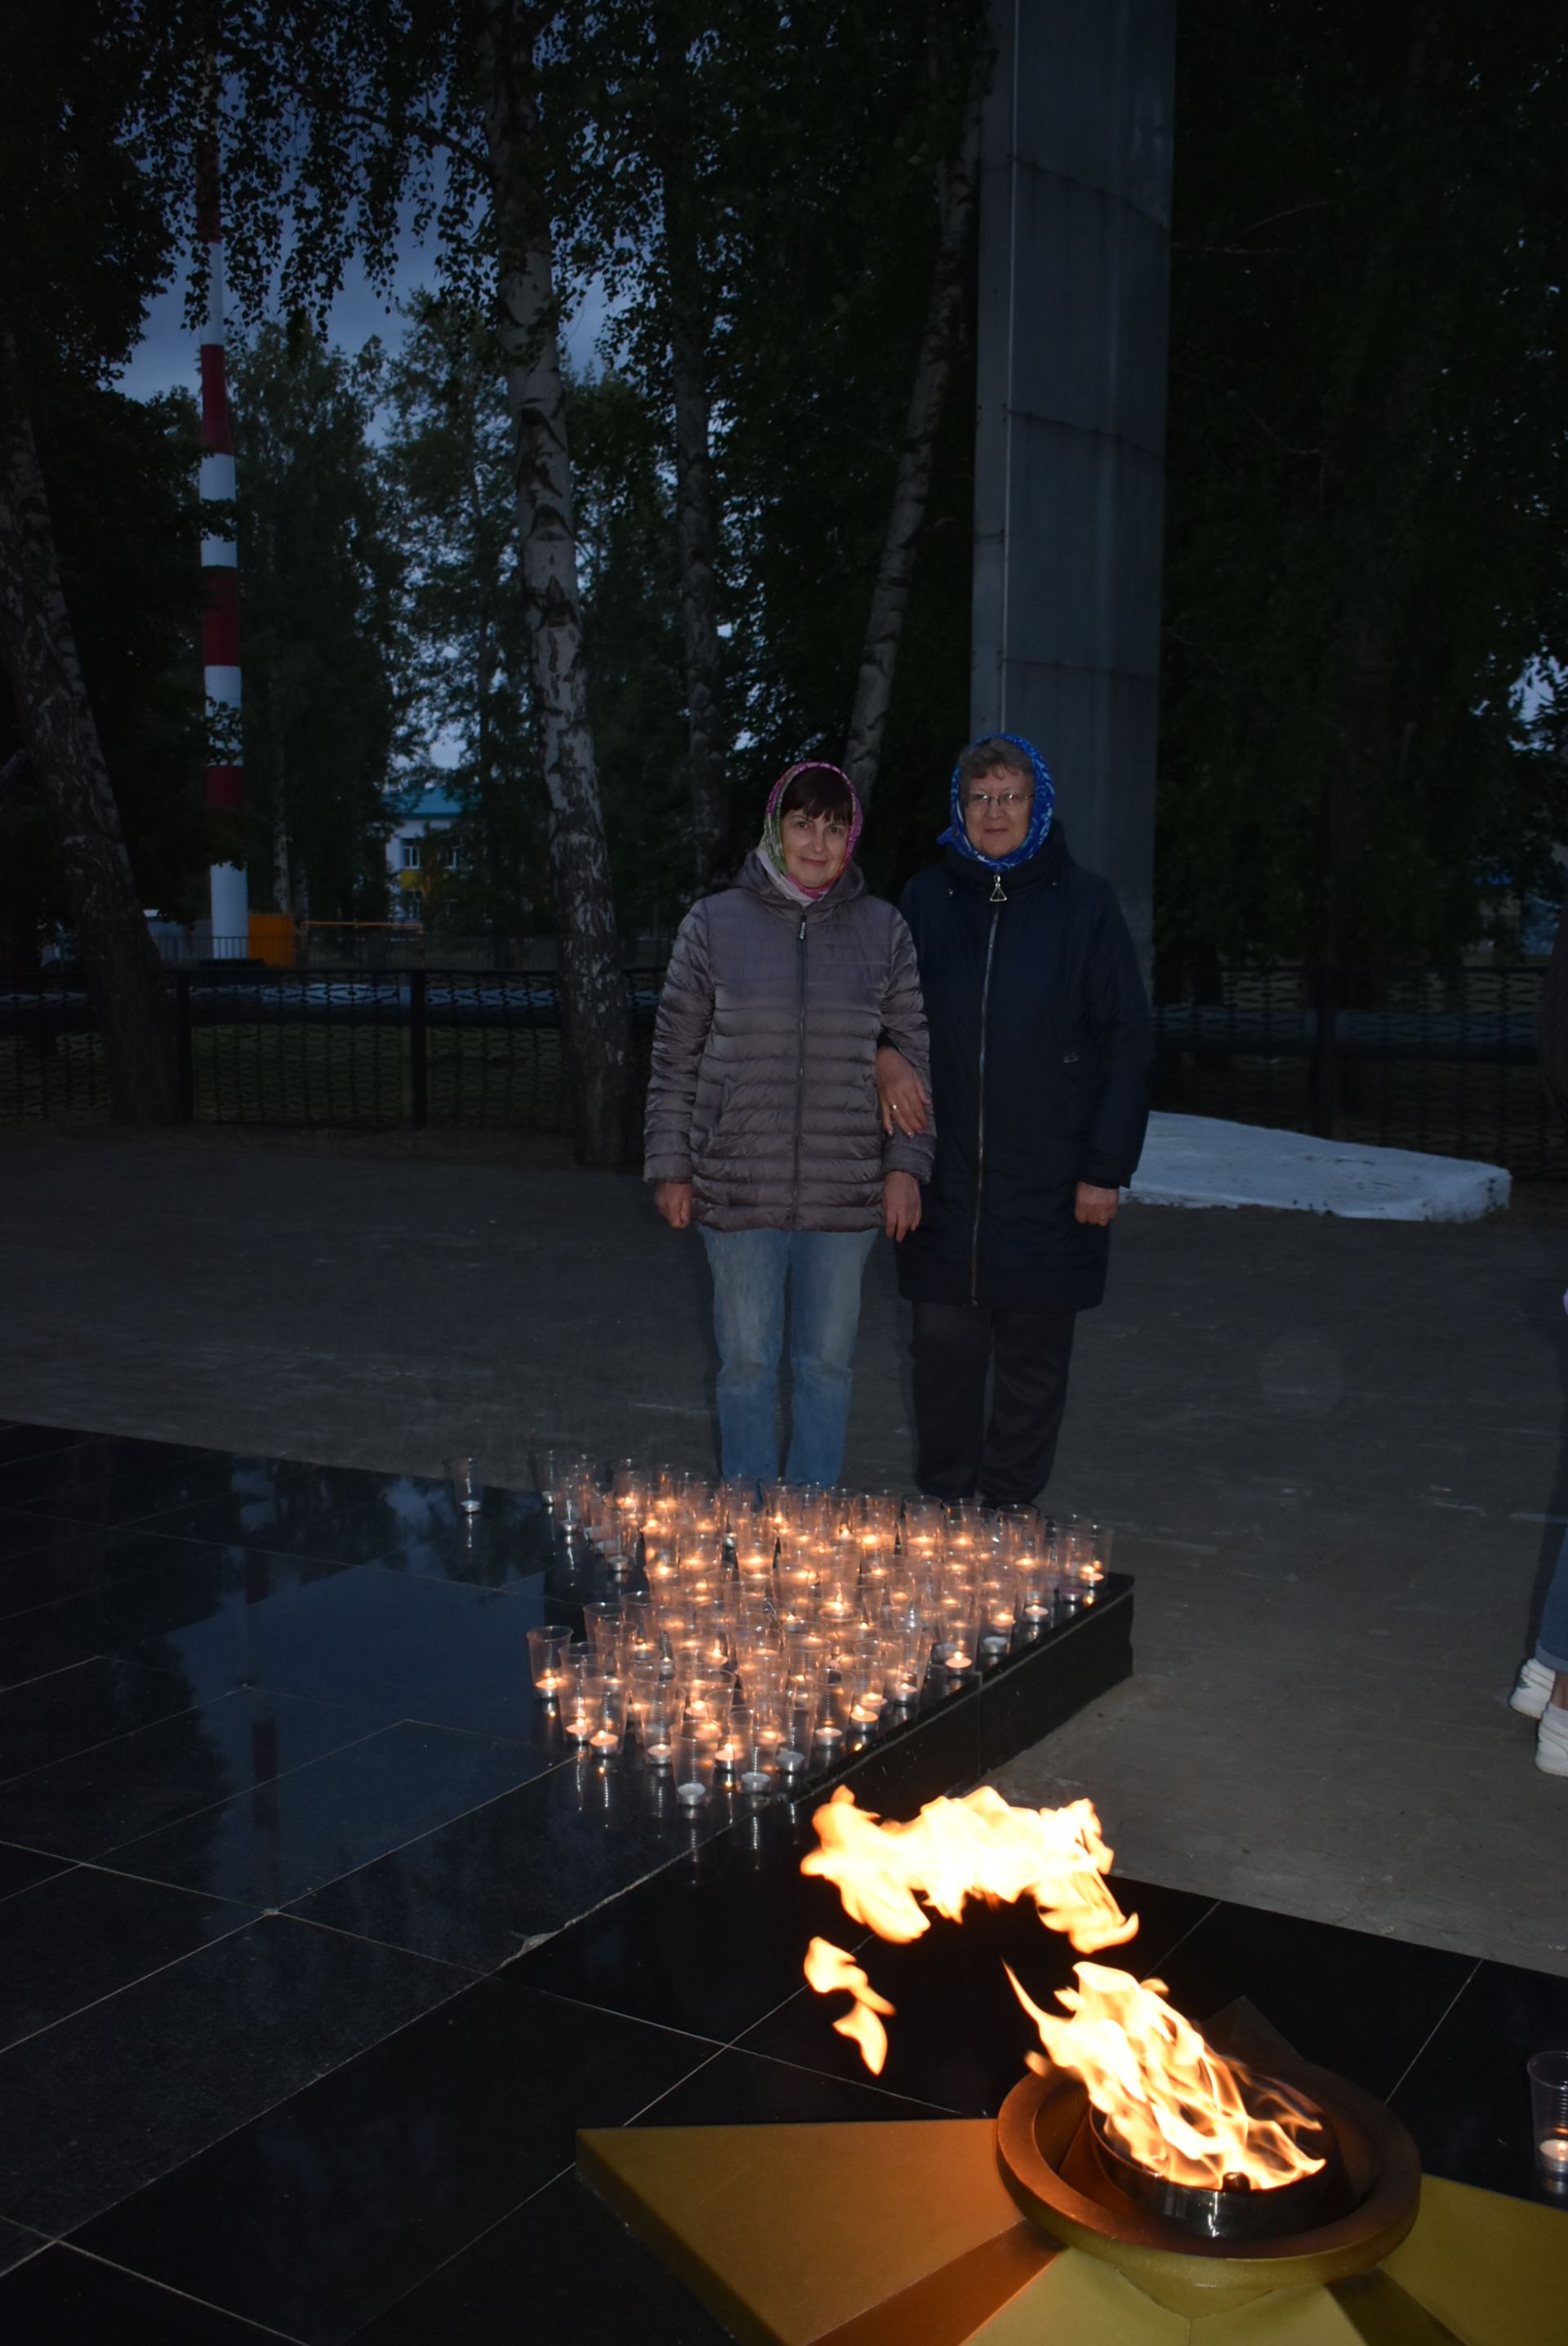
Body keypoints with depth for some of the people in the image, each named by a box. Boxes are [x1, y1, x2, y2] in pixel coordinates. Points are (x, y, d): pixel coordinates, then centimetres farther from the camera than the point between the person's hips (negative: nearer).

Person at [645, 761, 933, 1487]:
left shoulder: (883, 930, 4)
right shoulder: (714, 924, 0)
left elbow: (915, 1054, 7)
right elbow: (675, 1059, 4)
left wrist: (907, 1163, 0)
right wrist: (669, 1167, 2)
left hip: (846, 1190, 1)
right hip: (738, 1187, -1)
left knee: (828, 1359, 11)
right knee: (746, 1359, 8)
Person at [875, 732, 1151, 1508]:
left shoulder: (1083, 904, 0)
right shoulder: (927, 899, 7)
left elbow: (1125, 1042, 0)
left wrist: (1107, 1168, -6)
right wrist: (884, 1054, -6)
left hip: (1048, 1181, -2)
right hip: (944, 1176, 2)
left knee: (1034, 1358, 6)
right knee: (943, 1345, 5)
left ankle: (1010, 1510, 18)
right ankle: (941, 1503, 19)